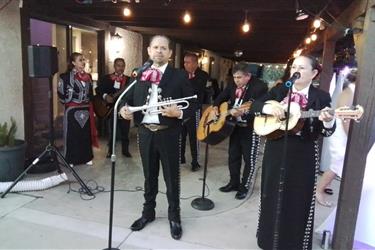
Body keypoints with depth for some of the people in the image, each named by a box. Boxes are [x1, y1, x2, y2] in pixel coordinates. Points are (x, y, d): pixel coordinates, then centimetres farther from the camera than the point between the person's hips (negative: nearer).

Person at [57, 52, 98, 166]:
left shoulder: (87, 76, 11)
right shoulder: (66, 76, -6)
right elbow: (60, 93, -7)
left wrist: (89, 103, 9)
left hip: (86, 110, 5)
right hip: (72, 110, -5)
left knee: (86, 134, 9)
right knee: (72, 134, 0)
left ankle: (86, 157, 21)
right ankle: (71, 159, 11)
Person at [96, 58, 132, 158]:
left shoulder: (128, 79, 8)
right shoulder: (106, 78, 7)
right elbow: (98, 89, 0)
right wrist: (105, 96, -17)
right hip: (110, 108, -1)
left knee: (125, 131, 5)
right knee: (111, 131, 7)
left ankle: (125, 150, 19)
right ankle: (110, 150, 20)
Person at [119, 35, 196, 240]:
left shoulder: (179, 76, -4)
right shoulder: (139, 74, 7)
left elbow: (193, 104, -4)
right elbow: (129, 98, 11)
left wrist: (179, 113, -23)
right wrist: (125, 109, -11)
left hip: (168, 134, -3)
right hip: (145, 132, 3)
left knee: (172, 177, 10)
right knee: (149, 176, 18)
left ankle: (174, 217, 28)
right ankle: (148, 212, 37)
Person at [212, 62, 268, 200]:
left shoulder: (260, 87, -17)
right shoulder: (233, 86, 4)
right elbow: (222, 96, 18)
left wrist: (242, 113, -38)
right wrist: (216, 106, -1)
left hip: (250, 128, -7)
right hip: (235, 125, 7)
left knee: (249, 159, 5)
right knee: (233, 156, 15)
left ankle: (244, 187, 20)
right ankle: (234, 182, 31)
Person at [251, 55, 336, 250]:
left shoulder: (321, 97, -3)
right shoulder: (278, 90, 4)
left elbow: (326, 132, -6)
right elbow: (254, 106, 2)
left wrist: (328, 121, -29)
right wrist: (267, 108, -19)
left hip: (303, 155, -2)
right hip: (275, 151, 3)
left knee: (298, 202, 7)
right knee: (272, 198, 14)